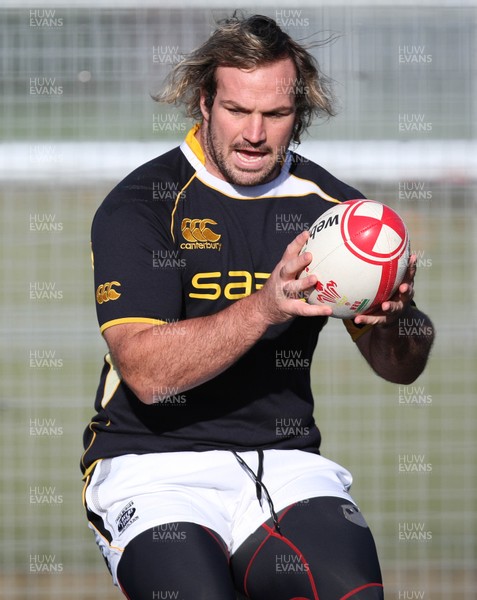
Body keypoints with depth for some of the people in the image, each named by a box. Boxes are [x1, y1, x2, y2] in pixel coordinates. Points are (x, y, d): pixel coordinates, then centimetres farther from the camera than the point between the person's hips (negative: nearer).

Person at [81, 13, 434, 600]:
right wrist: (267, 308, -28)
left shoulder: (332, 205, 8)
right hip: (155, 462, -3)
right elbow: (146, 373, -16)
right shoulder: (138, 206, -4)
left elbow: (402, 368, 9)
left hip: (285, 463, 3)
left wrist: (393, 316, -15)